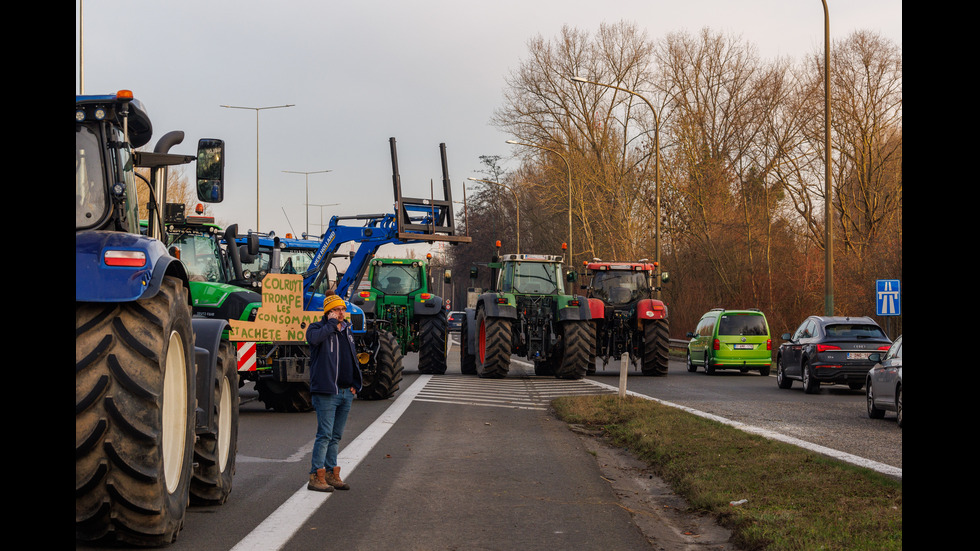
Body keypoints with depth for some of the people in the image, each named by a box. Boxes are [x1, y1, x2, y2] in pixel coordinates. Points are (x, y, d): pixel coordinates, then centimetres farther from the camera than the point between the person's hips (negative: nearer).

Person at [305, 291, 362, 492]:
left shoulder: (347, 330, 17)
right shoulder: (318, 327, -4)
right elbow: (314, 338, -30)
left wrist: (355, 383, 16)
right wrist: (332, 324, -18)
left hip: (346, 392, 7)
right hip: (327, 392, -7)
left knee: (336, 436, 12)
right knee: (325, 434, -9)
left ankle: (331, 474, 19)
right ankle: (316, 477, -5)